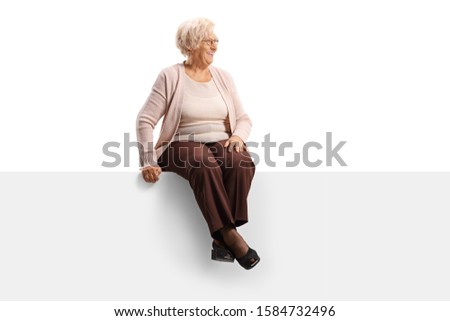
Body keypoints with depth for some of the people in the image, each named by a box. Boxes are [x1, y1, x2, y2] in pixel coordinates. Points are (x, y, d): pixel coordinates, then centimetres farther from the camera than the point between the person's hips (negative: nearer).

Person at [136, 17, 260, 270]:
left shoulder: (223, 76, 14)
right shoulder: (170, 76, 0)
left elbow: (243, 118, 16)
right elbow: (145, 120, -6)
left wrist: (238, 135, -9)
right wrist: (149, 161, -18)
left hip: (221, 143, 4)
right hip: (184, 145, -3)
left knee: (243, 163, -32)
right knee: (206, 166, -39)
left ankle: (221, 238, -27)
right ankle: (229, 235, -34)